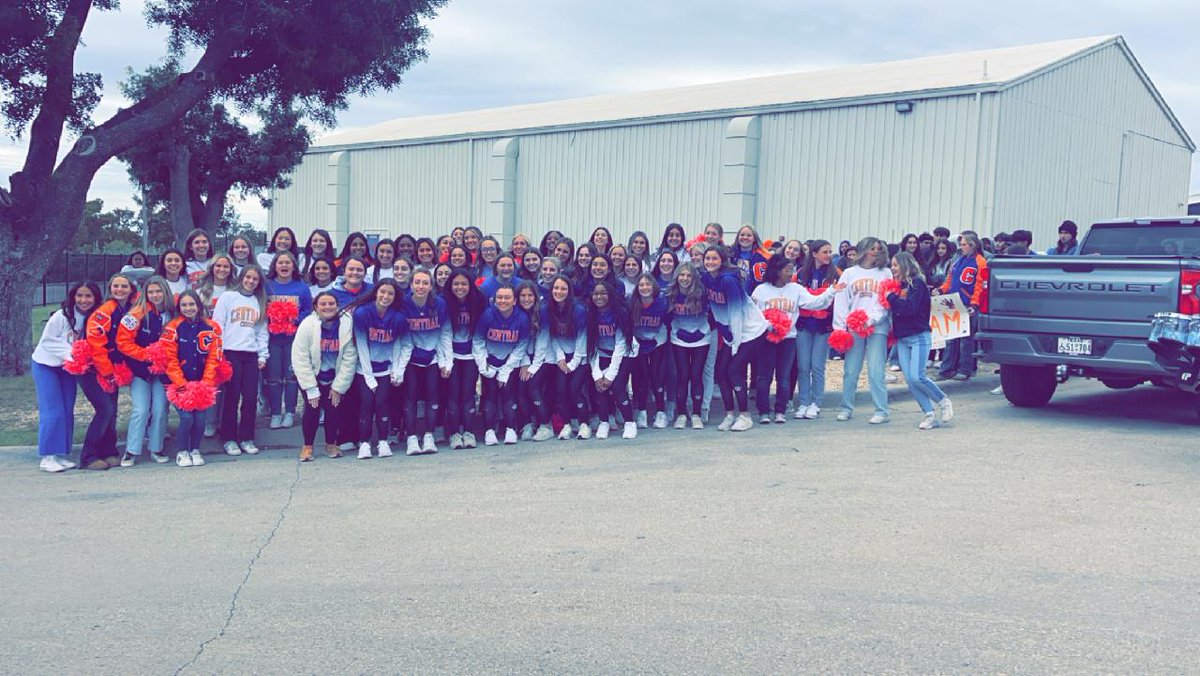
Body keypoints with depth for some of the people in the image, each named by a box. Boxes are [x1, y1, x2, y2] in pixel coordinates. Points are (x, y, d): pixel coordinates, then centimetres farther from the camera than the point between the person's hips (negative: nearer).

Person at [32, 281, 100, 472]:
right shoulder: (61, 316, -21)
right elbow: (47, 341, -16)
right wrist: (70, 353, -25)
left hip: (68, 368, 5)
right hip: (46, 365, -5)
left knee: (67, 412, 4)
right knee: (52, 412, -10)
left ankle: (62, 454, 11)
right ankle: (47, 457, -5)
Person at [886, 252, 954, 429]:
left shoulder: (917, 283, -7)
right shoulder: (898, 285, 14)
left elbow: (911, 308, -19)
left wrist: (892, 297, -12)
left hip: (919, 336, -7)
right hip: (902, 339, 7)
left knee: (917, 377, -14)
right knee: (909, 380, 0)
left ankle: (944, 401, 8)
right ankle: (929, 415, 6)